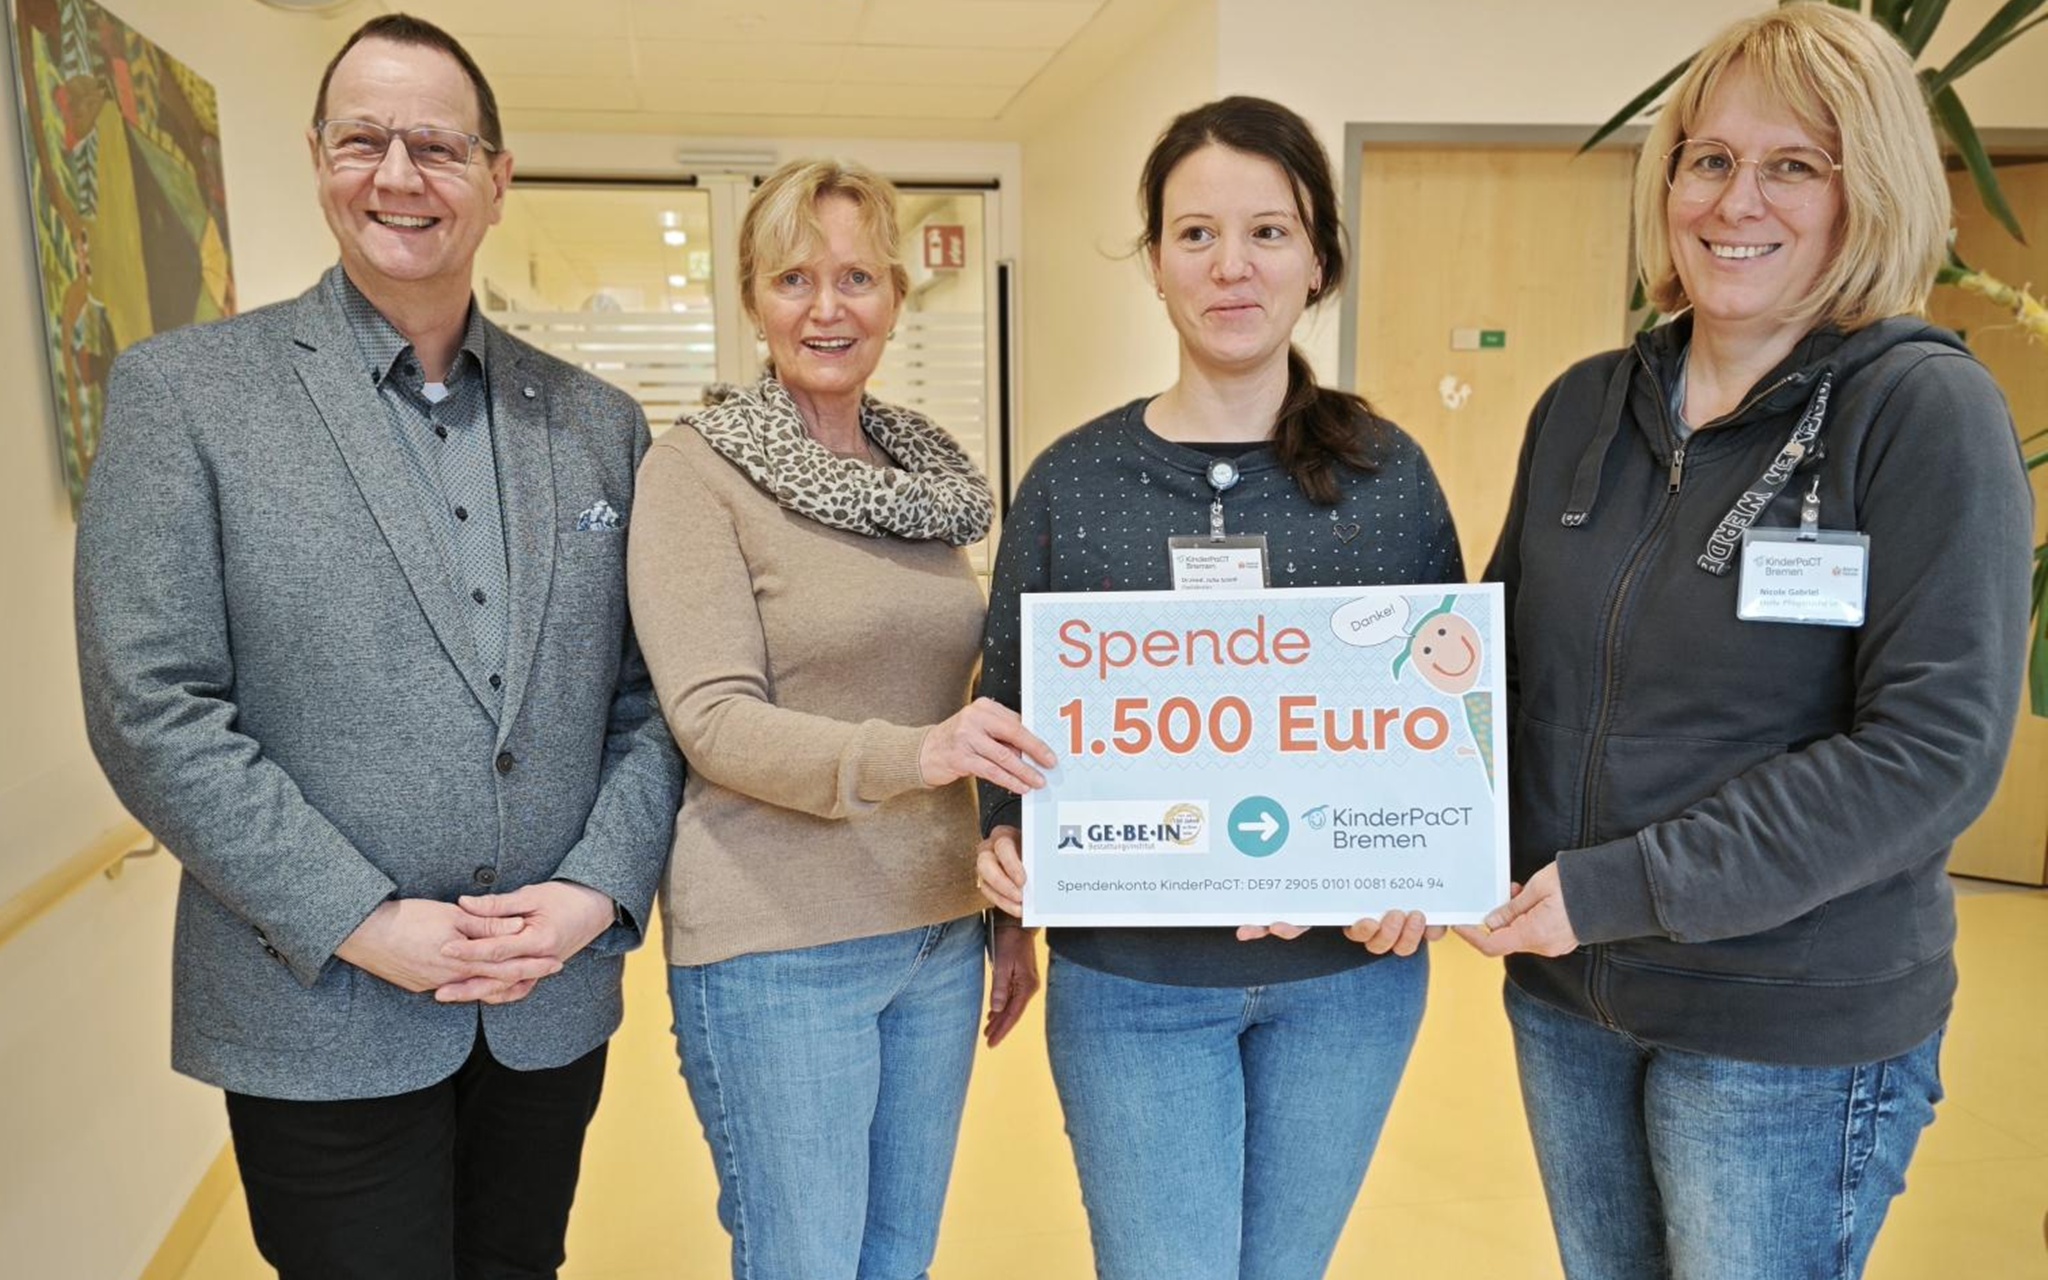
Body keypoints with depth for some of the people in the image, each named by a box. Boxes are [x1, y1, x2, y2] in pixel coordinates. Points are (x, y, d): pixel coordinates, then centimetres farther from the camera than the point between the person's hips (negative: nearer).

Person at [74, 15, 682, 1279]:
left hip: (556, 1006, 4)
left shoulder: (597, 419, 5)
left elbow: (649, 695, 5)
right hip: (323, 1023, -3)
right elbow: (151, 708, -10)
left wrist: (599, 890, -8)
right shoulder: (184, 390, -4)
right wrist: (362, 925, -15)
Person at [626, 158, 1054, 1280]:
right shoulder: (695, 469, -8)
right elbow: (713, 718, -16)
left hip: (939, 930, 6)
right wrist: (907, 754, -32)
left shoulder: (922, 469, 9)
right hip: (777, 949, -5)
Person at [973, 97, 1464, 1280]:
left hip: (1350, 971, 2)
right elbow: (1012, 715, 1)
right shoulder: (1074, 481, -5)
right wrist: (1007, 846, -17)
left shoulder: (1389, 472, -2)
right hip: (1131, 977, -1)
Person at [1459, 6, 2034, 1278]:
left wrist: (1620, 889, -22)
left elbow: (1936, 750, -19)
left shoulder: (1928, 410, -13)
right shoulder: (1584, 406, 2)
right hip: (1564, 998, 5)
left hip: (1794, 1033, -4)